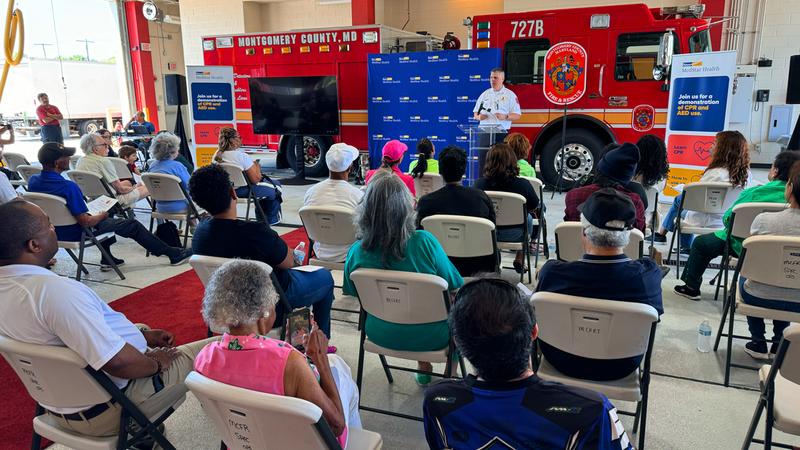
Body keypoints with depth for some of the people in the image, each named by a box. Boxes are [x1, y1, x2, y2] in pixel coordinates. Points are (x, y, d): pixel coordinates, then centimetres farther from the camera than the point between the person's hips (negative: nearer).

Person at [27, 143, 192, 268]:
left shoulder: (33, 181, -6)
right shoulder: (68, 187, -32)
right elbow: (85, 222, -29)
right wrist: (101, 216, -8)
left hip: (52, 230, 8)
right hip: (75, 233, -8)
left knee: (105, 219, 32)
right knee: (132, 225, 4)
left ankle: (107, 258, 37)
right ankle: (173, 254, 11)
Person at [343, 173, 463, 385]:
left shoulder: (356, 252, -18)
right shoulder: (424, 243, -28)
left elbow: (353, 295, -1)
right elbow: (455, 289, -15)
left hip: (381, 335, 4)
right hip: (430, 337, -3)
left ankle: (424, 369, 40)